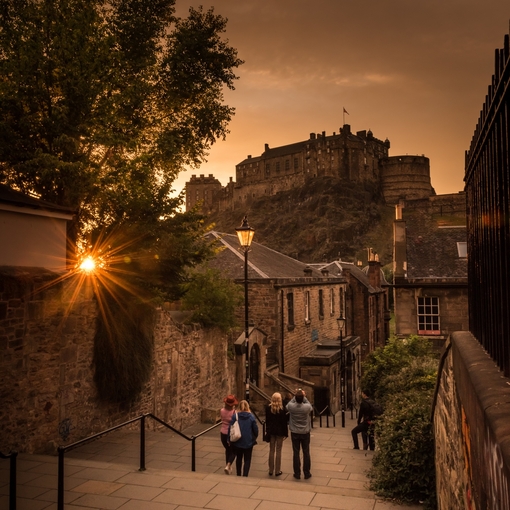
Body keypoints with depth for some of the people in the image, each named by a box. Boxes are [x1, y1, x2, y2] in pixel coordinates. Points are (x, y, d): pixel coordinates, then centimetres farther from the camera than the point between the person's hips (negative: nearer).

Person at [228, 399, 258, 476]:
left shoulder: (235, 416, -8)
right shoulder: (251, 417, -9)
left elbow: (230, 428, -6)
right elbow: (255, 429, -4)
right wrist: (254, 438, 15)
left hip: (237, 442, 2)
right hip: (248, 442, -2)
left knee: (239, 458, 20)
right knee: (247, 460, 9)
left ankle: (238, 475, 30)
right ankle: (245, 475, -2)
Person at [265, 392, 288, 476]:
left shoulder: (268, 408, -5)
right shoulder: (282, 409, -14)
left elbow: (267, 420, 2)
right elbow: (284, 422, -10)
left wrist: (267, 430, 10)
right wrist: (285, 434, -3)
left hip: (271, 431, 3)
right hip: (279, 432, -3)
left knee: (271, 450, 13)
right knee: (278, 451, 6)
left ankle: (271, 470, 18)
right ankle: (277, 471, 11)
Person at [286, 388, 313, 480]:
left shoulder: (291, 406, -19)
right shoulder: (307, 407, -21)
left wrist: (295, 396, 7)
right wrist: (304, 397, 8)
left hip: (294, 433, 0)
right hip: (305, 433, 0)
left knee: (296, 453, 9)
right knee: (306, 453, 11)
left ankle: (297, 473, 16)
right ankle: (307, 473, 18)